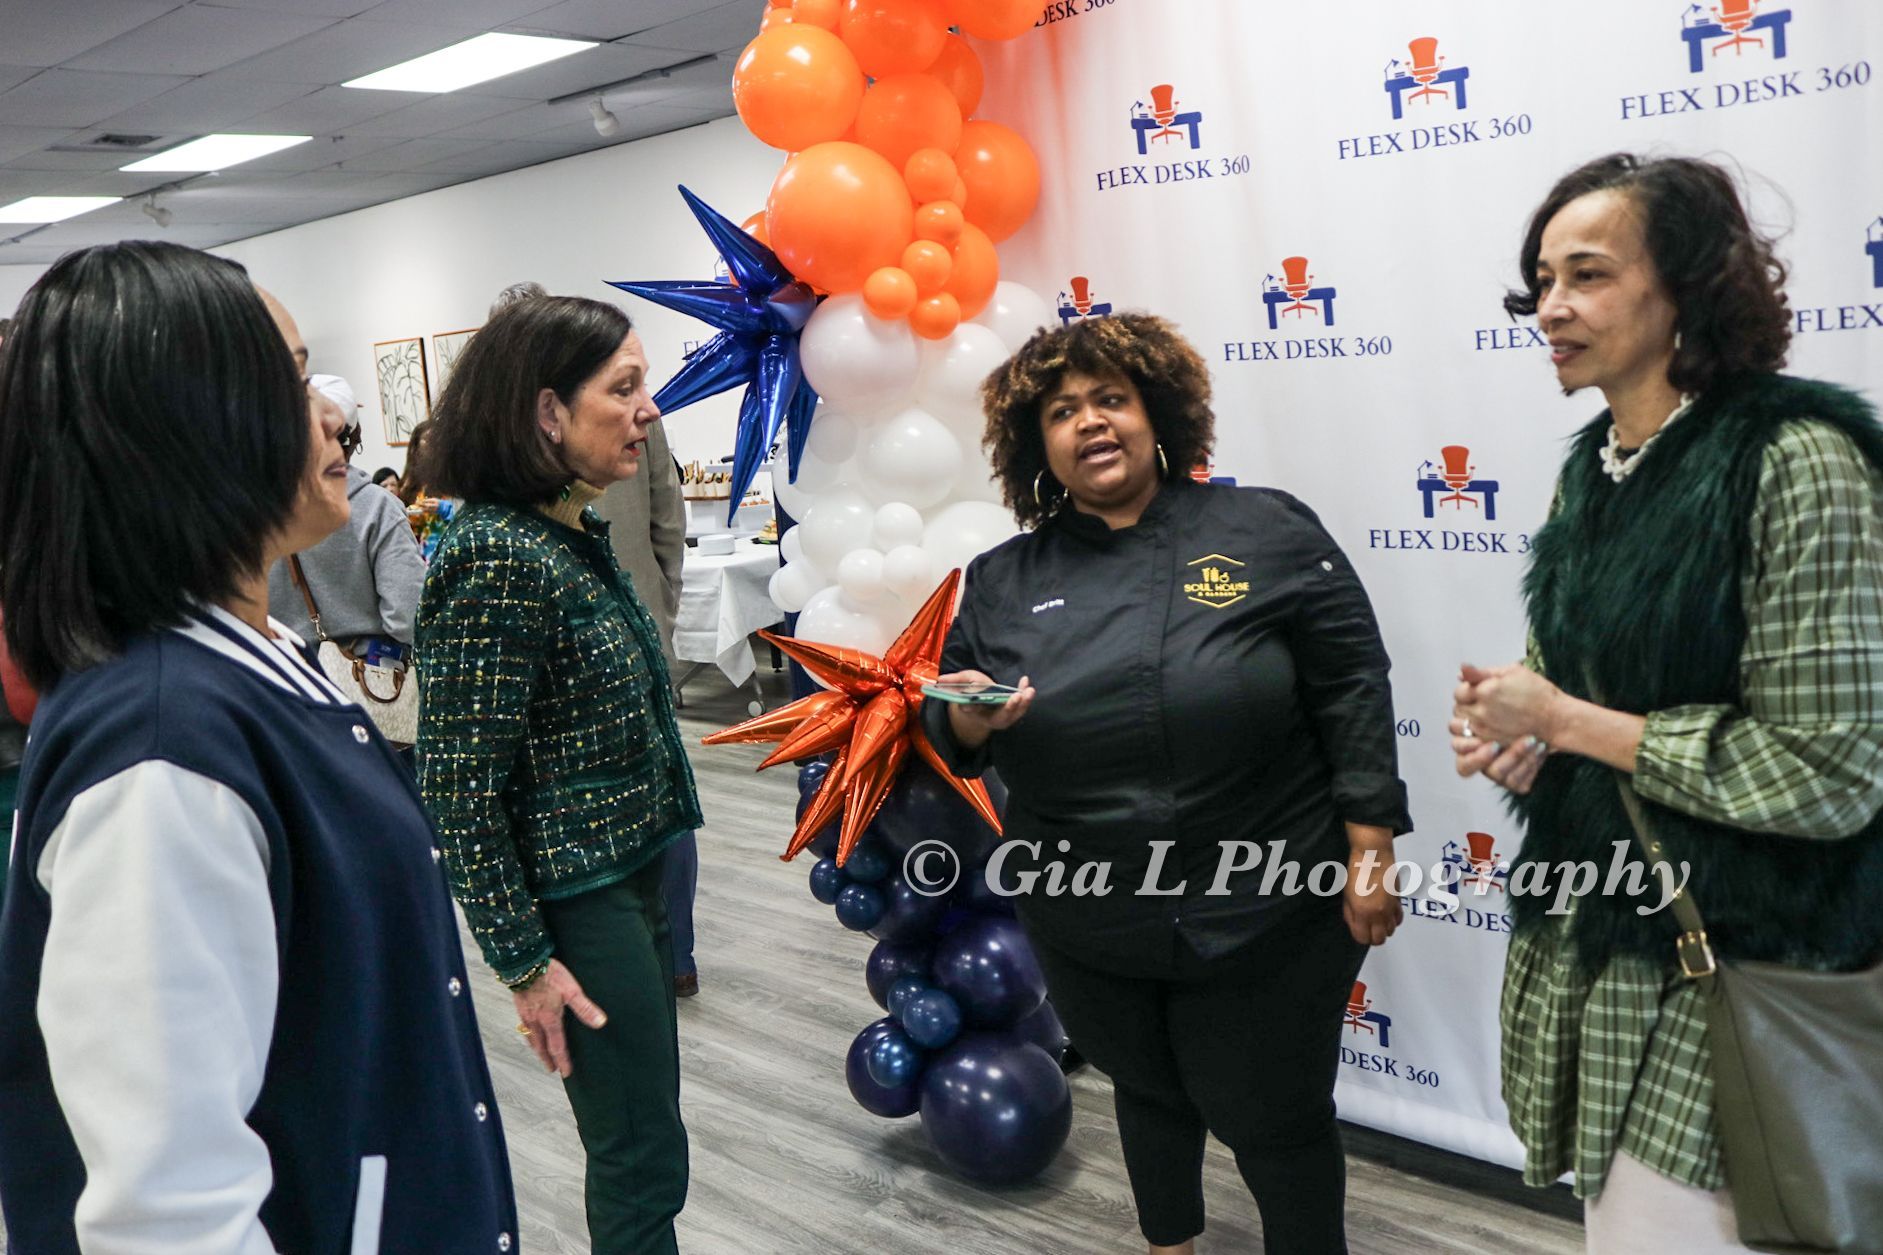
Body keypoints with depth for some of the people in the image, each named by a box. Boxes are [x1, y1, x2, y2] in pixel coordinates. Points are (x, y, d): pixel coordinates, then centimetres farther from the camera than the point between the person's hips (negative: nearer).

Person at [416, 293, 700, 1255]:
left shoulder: (578, 534, 5)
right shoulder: (495, 560, -22)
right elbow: (456, 785, -21)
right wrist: (524, 962, -16)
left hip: (633, 873, 9)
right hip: (577, 898, -9)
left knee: (643, 1131, 21)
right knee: (644, 1157, 5)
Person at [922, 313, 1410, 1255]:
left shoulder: (1265, 533, -6)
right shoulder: (1002, 583, 3)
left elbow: (1354, 697, -6)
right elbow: (951, 734, 8)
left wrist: (1370, 855, -10)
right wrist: (968, 716, -15)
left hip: (1264, 917, -3)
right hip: (1087, 928, 4)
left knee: (1275, 1122, 11)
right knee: (1147, 1093, 24)